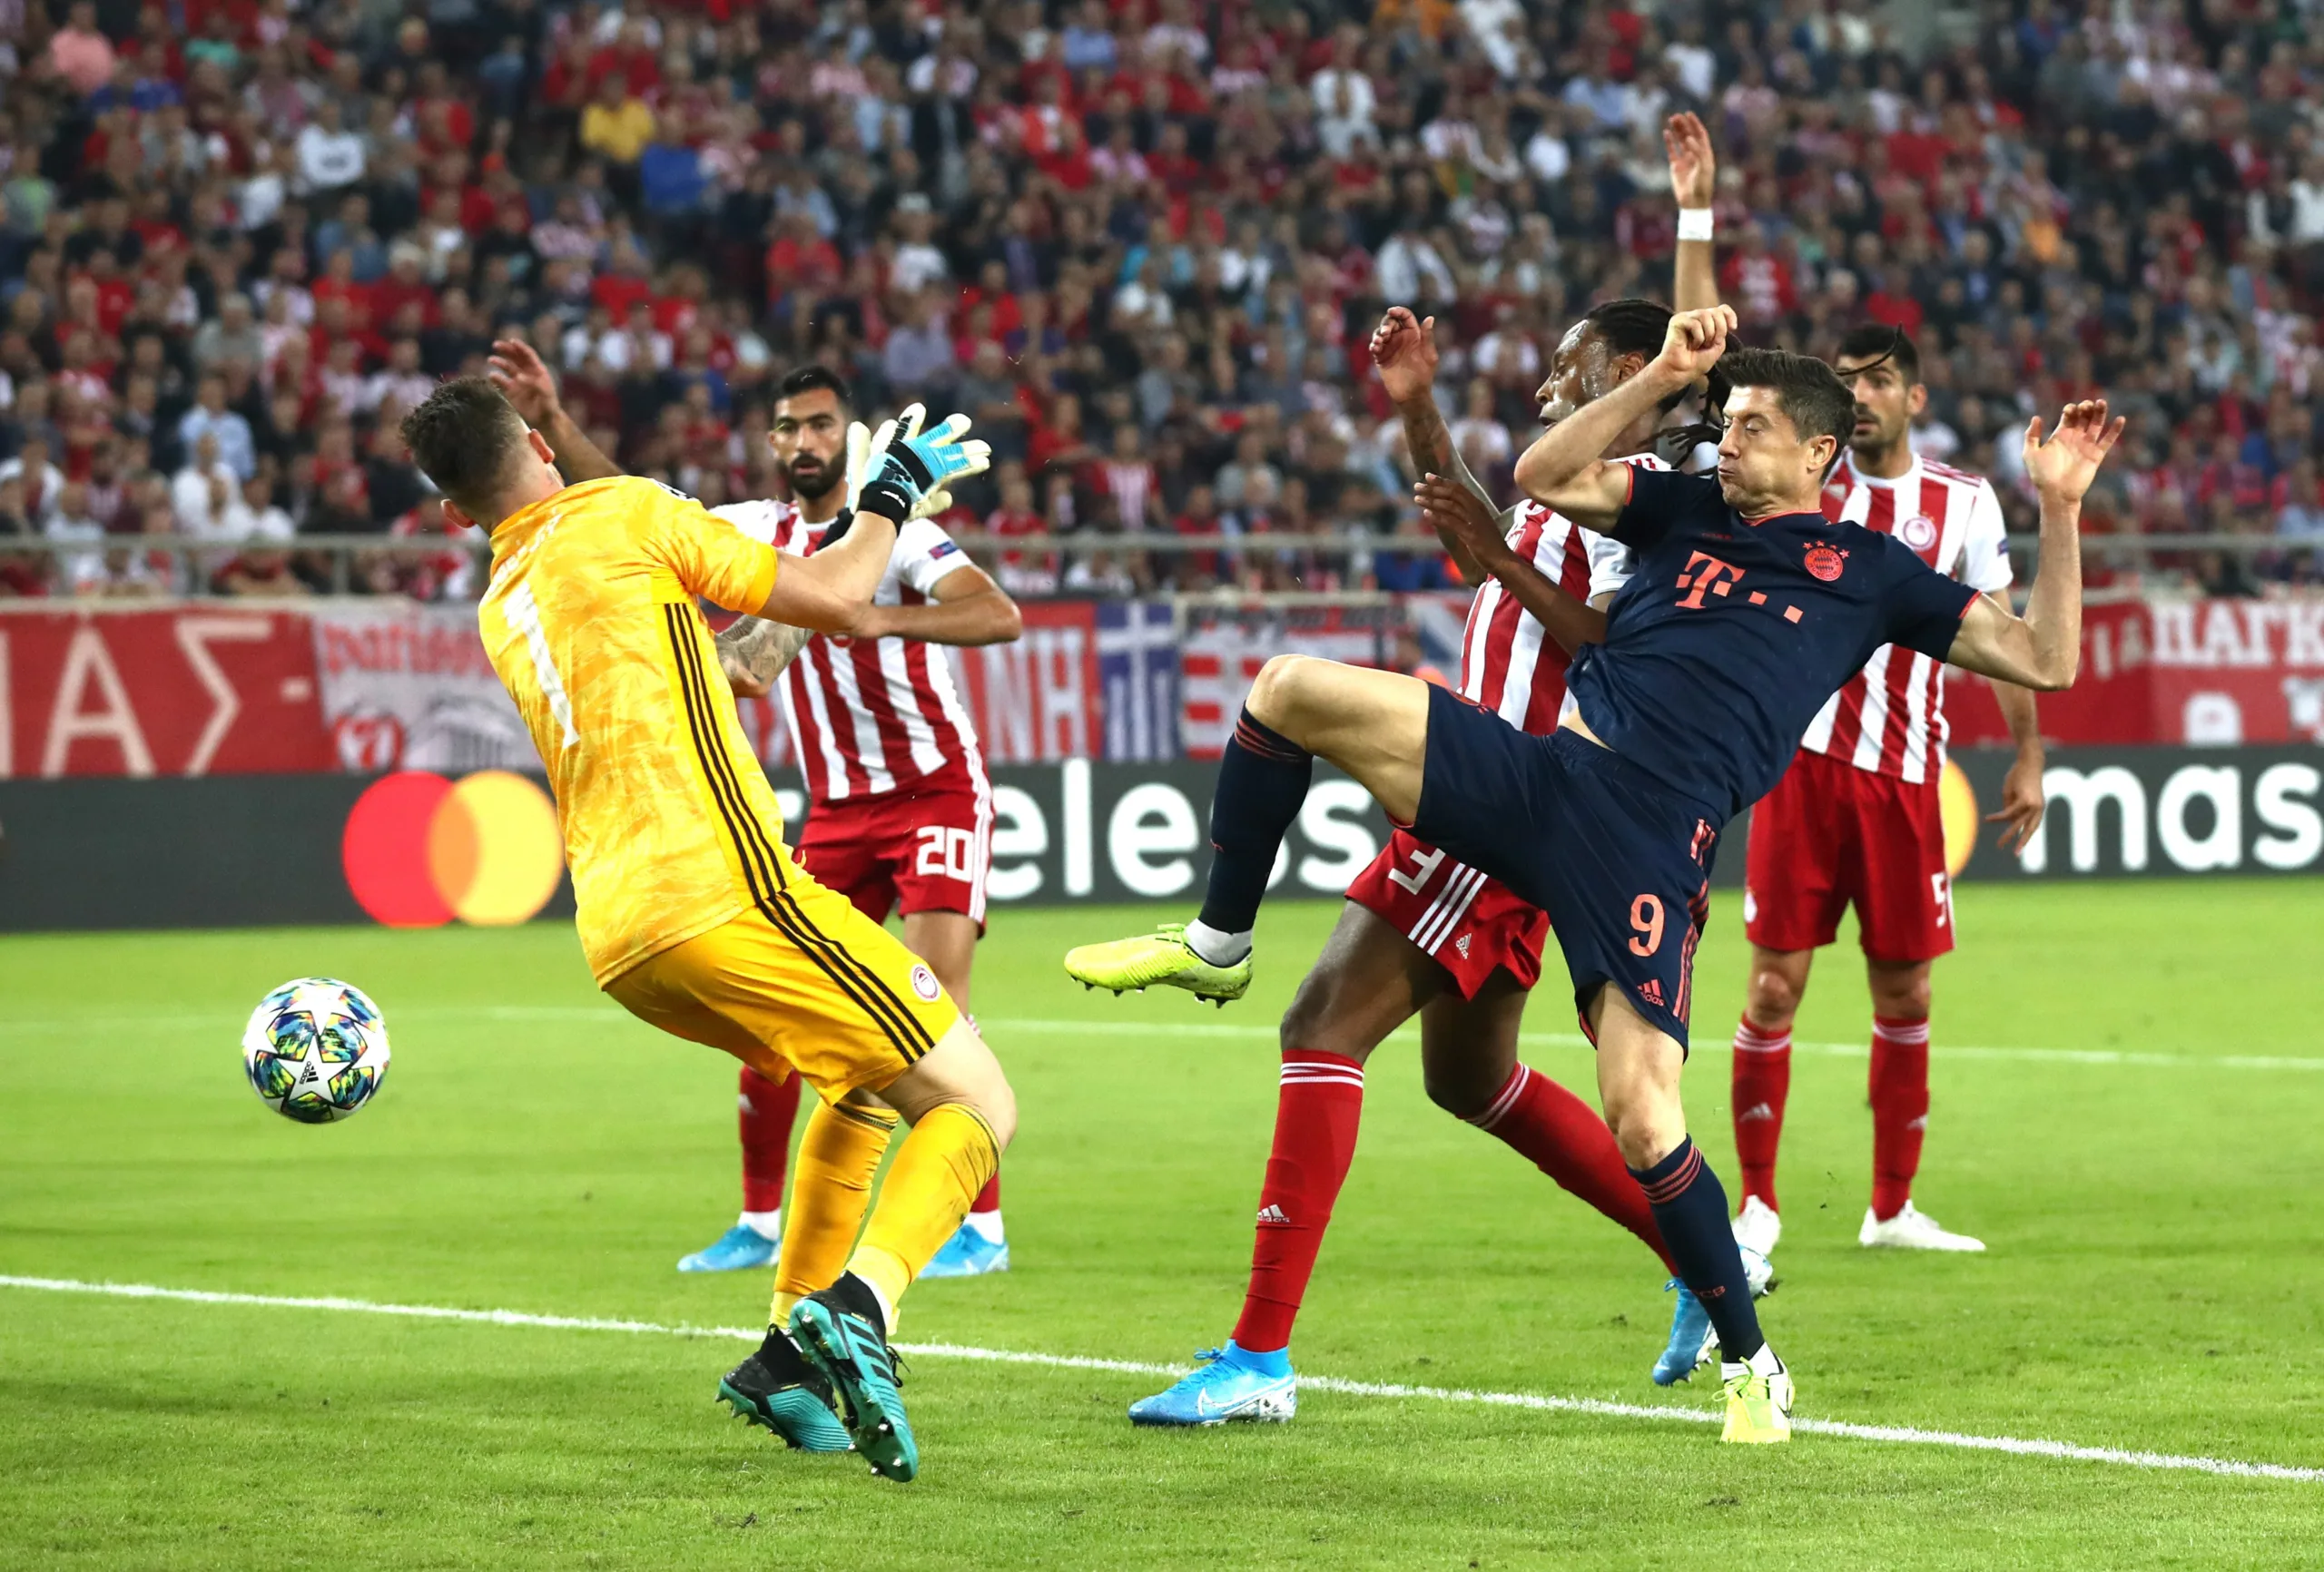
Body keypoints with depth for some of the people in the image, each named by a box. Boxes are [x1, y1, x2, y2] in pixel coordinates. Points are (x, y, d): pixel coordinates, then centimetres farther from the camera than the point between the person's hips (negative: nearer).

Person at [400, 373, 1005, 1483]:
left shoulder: (498, 610, 23)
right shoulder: (623, 511, 3)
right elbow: (833, 601, 4)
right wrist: (894, 490, 18)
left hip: (616, 948, 8)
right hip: (725, 891, -7)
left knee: (873, 1093, 26)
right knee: (976, 1105, -3)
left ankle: (792, 1356, 12)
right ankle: (857, 1306, -29)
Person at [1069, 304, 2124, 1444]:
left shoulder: (1867, 571, 12)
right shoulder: (1688, 507, 22)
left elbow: (2042, 662, 11)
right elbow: (1543, 478, 10)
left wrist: (2058, 509, 2)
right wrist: (1664, 376, 7)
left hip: (1653, 844, -4)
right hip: (1542, 773, 4)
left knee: (1642, 1117, -17)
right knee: (1292, 688, -9)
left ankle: (1751, 1363, 3)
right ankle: (1218, 944, 9)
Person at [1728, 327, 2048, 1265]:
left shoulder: (1964, 505, 7)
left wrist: (2028, 747, 1)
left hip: (1903, 775, 1)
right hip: (1800, 763, -1)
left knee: (1904, 990, 6)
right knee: (1775, 984, -4)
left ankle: (1893, 1207, 17)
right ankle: (1757, 1205, 5)